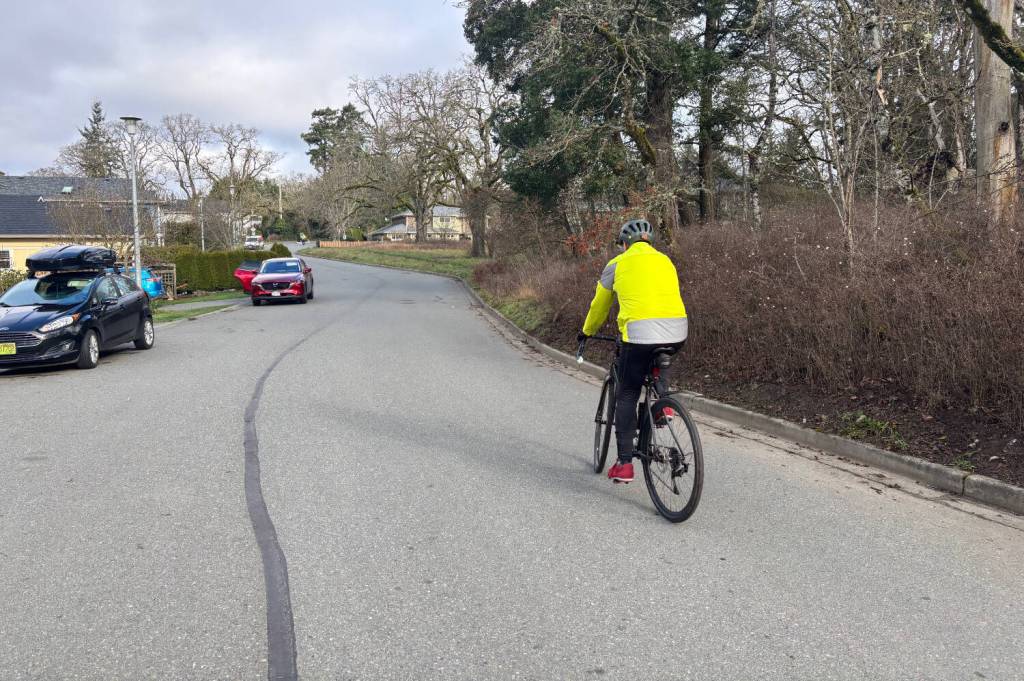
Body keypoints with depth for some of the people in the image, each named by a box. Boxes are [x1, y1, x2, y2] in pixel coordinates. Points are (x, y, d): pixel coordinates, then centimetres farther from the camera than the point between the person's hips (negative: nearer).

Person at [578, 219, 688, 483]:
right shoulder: (665, 261, 24)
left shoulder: (618, 264, 14)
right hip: (676, 332, 4)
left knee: (627, 396, 7)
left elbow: (599, 305, 24)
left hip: (640, 333, -4)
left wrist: (587, 331, 42)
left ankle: (625, 463, 5)